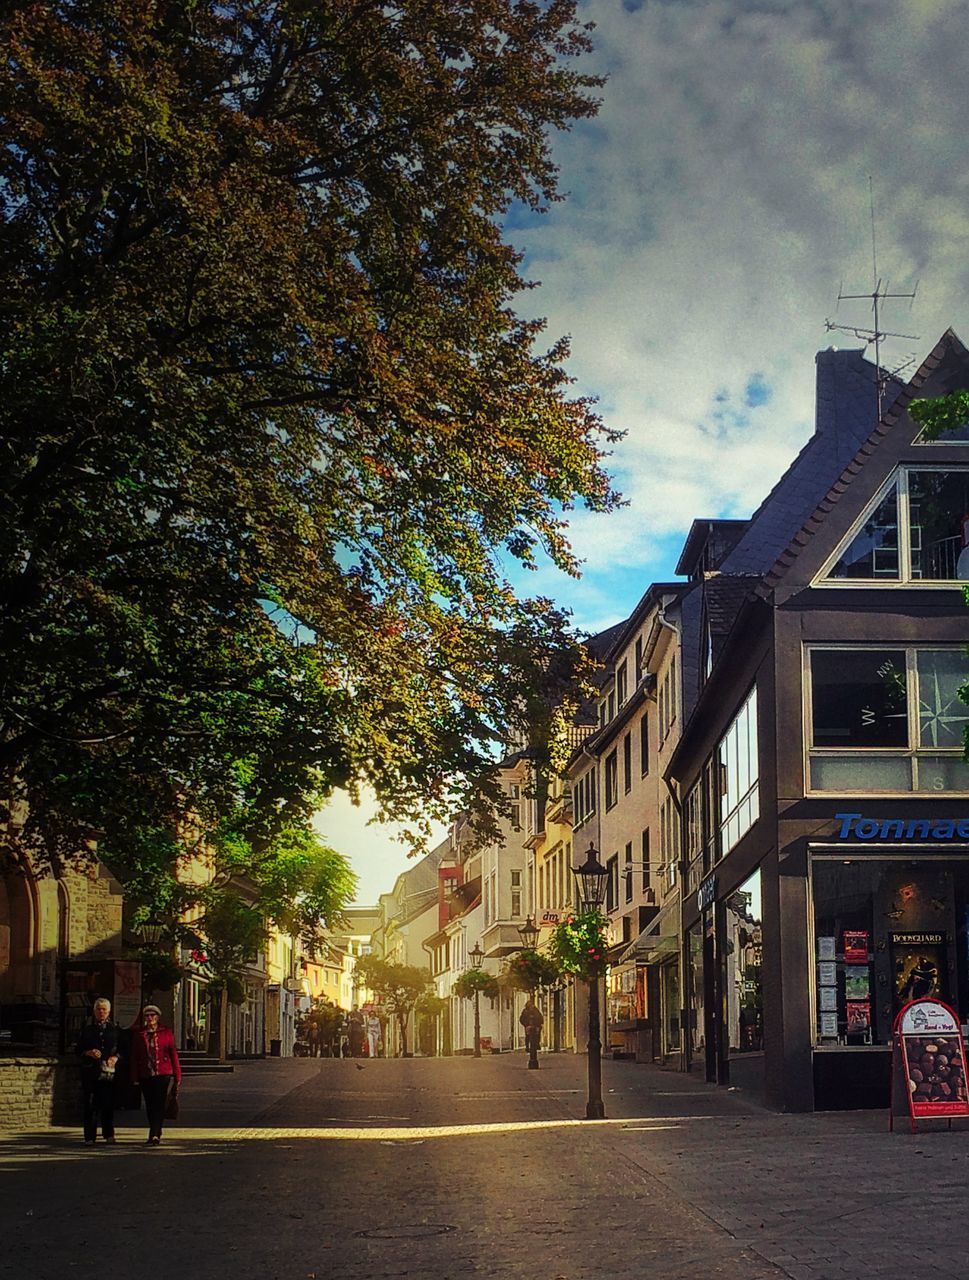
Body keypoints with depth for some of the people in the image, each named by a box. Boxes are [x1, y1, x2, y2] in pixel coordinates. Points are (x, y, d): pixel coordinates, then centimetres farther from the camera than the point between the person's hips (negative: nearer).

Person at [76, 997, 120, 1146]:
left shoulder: (114, 1029, 11)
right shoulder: (87, 1028, 10)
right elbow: (79, 1050, 10)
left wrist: (115, 1058, -7)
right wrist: (88, 1053, -10)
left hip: (109, 1071, 0)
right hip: (90, 1071, 0)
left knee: (108, 1104, -2)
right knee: (90, 1105, -3)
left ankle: (108, 1134, 11)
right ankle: (89, 1137, -1)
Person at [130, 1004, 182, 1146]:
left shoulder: (166, 1033, 4)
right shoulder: (138, 1034, 9)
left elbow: (173, 1054, 5)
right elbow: (134, 1056, 10)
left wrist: (177, 1076, 2)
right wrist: (134, 1078, 5)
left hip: (163, 1074, -3)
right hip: (145, 1075, 3)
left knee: (159, 1105, -12)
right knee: (150, 1106, 8)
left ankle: (154, 1136, -17)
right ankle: (156, 1134, 20)